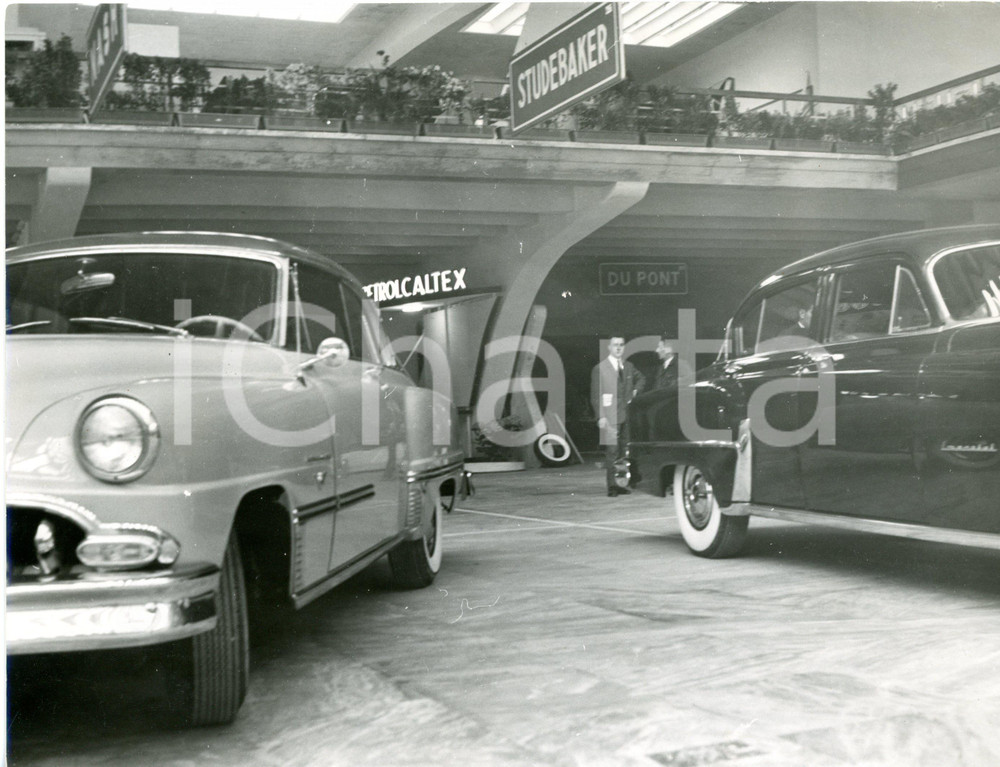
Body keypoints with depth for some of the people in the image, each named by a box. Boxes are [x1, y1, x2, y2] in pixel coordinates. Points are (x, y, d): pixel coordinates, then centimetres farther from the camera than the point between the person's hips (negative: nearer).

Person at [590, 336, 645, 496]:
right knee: (611, 451, -9)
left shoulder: (628, 366, 13)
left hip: (627, 415, 5)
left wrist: (636, 390, 13)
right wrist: (600, 416, -12)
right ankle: (612, 486, -7)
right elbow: (595, 395, -4)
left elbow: (641, 378, 33)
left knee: (624, 451, 4)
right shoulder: (599, 369, -2)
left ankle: (622, 483, 11)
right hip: (610, 417, -5)